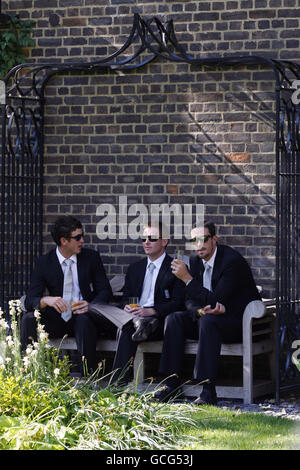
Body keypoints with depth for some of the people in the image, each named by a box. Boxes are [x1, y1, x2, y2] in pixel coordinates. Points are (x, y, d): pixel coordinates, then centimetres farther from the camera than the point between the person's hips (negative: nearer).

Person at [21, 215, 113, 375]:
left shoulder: (91, 257, 3)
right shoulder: (44, 263, 1)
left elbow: (105, 290, 2)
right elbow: (30, 300, -6)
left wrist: (91, 306, -21)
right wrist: (47, 300, -31)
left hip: (83, 318, -1)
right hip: (57, 319, 1)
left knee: (84, 320, -36)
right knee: (28, 319, -26)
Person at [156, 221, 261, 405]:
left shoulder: (233, 260, -21)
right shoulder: (195, 261, 4)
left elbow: (217, 300, -26)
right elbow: (190, 300, 4)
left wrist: (187, 278, -26)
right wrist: (200, 310, -22)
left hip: (240, 322, -8)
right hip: (210, 316, 8)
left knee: (208, 321, -36)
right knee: (174, 319, -13)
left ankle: (209, 391, -38)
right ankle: (172, 383, -13)